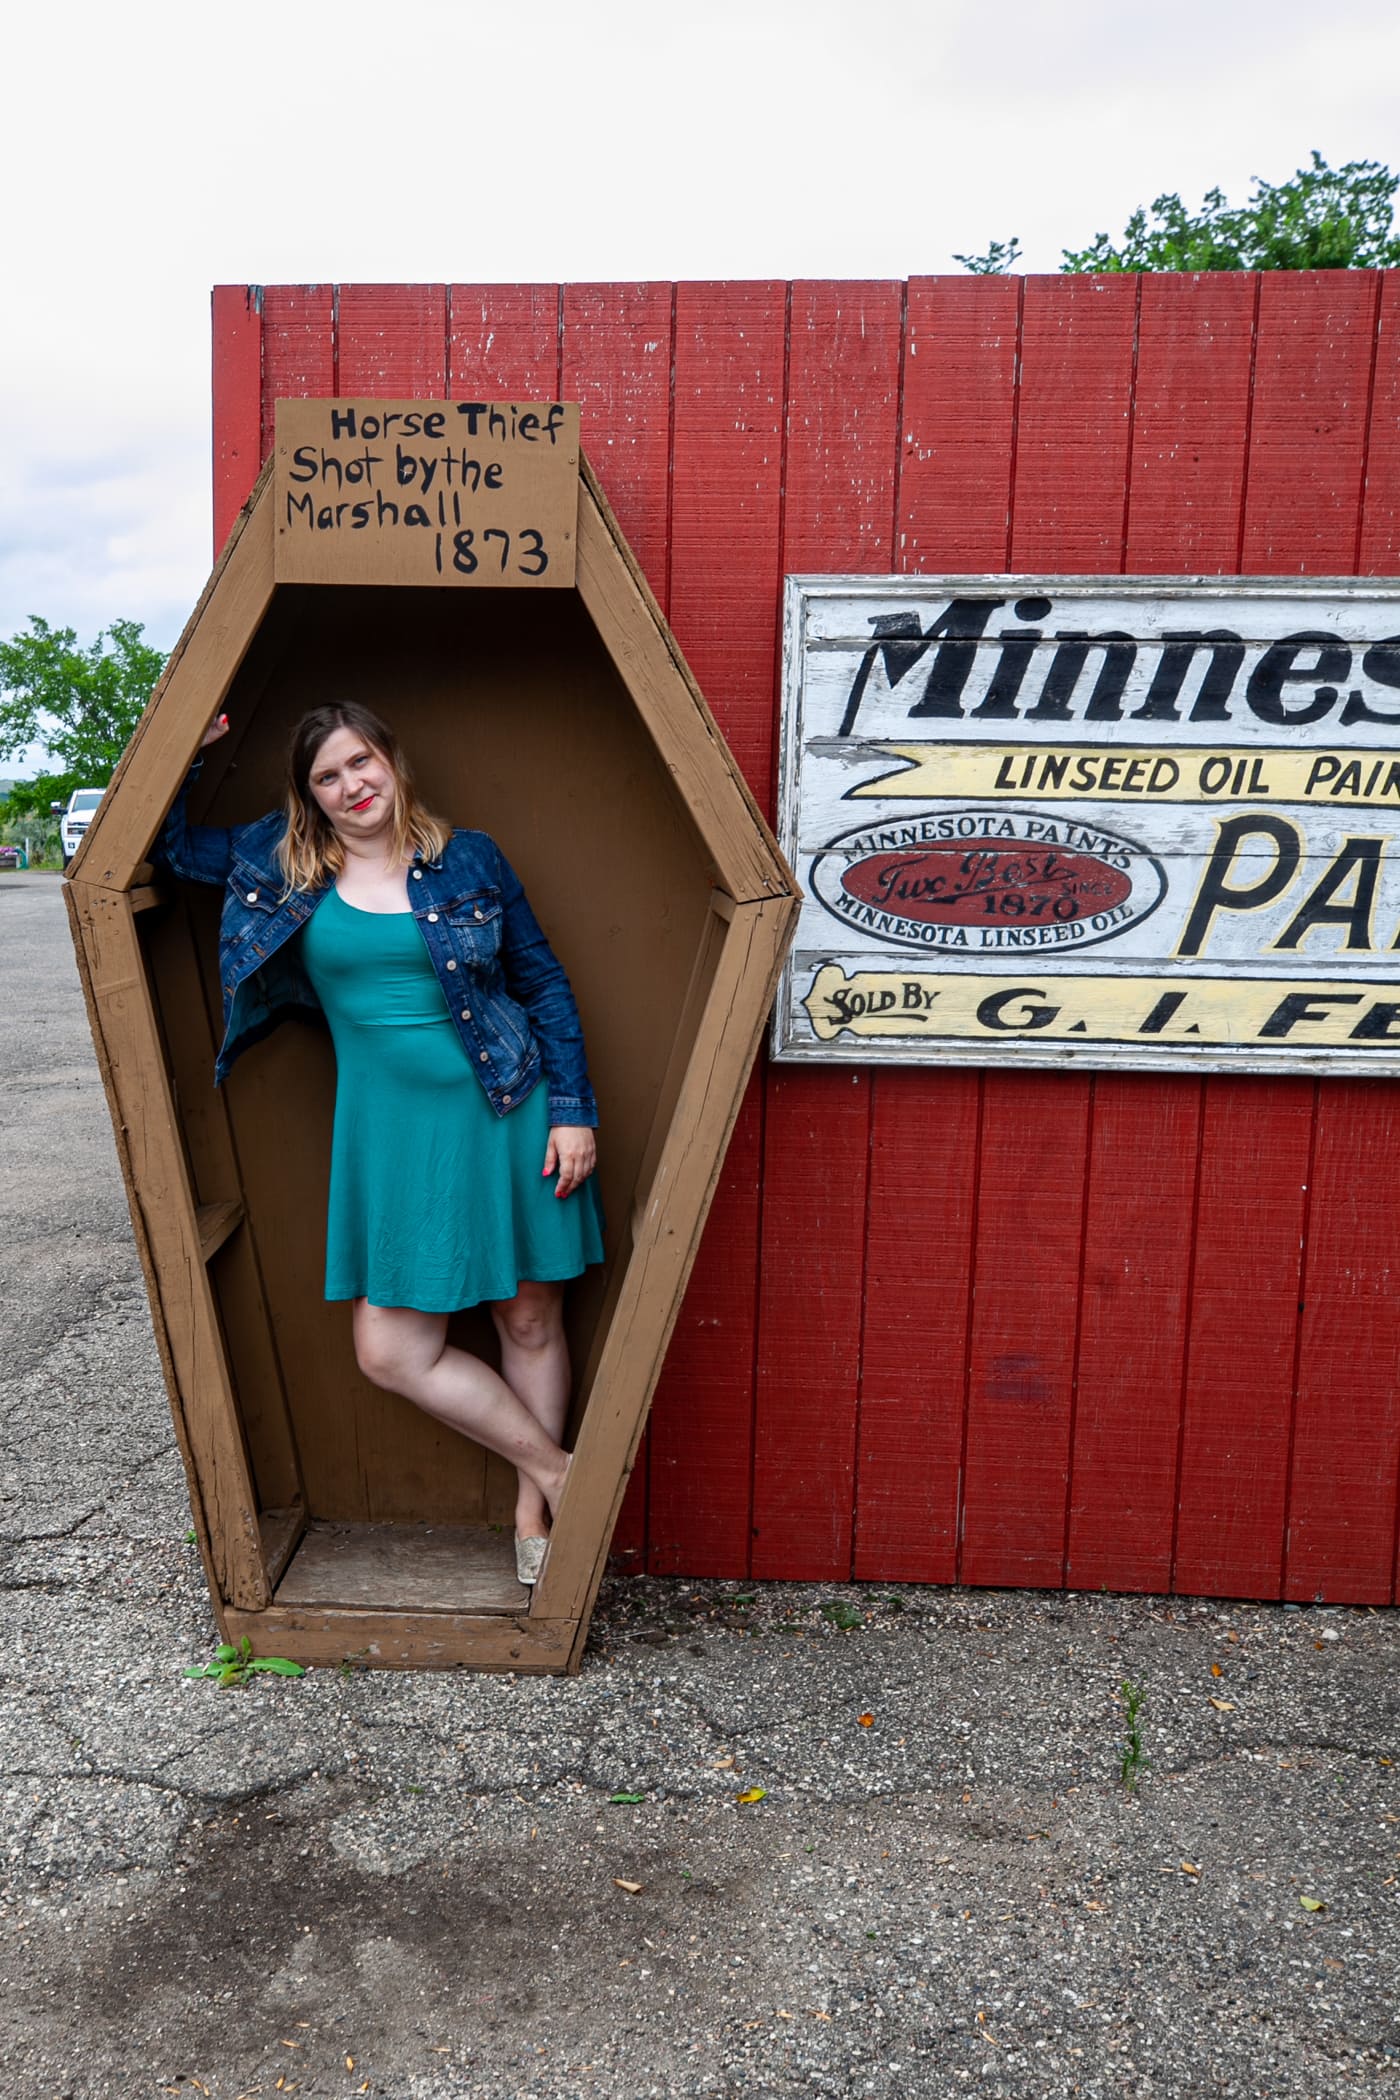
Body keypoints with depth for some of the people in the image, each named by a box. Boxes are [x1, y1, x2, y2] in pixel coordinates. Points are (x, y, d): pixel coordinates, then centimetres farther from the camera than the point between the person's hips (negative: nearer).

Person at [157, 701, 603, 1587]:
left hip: (507, 1116, -2)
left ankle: (534, 1510, 28)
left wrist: (573, 1109, -2)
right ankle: (560, 1470, 17)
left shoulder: (469, 859, 0)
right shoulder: (281, 862, 5)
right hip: (391, 1128, 2)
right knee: (393, 1352, -1)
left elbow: (543, 984, 4)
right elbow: (168, 844, 19)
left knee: (532, 1322, 7)